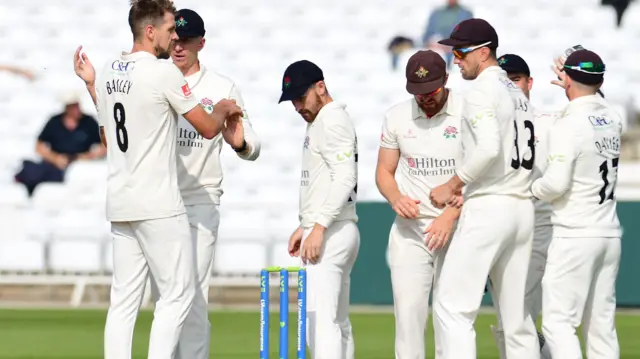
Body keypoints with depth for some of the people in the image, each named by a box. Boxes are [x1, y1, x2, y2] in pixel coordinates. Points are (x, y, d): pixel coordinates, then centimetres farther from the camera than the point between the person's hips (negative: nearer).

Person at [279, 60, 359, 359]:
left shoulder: (333, 120, -12)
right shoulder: (318, 122, 20)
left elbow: (345, 178, -22)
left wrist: (319, 227, -25)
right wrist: (304, 226, 22)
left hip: (330, 232, -11)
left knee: (320, 319, -16)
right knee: (337, 321, 11)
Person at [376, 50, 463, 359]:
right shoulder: (397, 117, 5)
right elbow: (384, 172, 13)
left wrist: (451, 215, -18)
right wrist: (396, 199, -9)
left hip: (455, 228, -2)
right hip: (410, 230, 2)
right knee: (408, 309, -7)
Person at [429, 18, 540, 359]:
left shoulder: (481, 90, -9)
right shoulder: (517, 93, 19)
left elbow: (488, 148, -24)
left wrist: (452, 186, -13)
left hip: (488, 207, -9)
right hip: (522, 208, 9)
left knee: (452, 307, -9)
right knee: (517, 317, 10)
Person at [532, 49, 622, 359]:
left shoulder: (567, 126, -14)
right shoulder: (613, 119, 8)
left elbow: (556, 183, -19)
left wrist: (533, 188, 0)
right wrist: (575, 90, 39)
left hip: (576, 235, -7)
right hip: (610, 234, 7)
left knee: (558, 322, -7)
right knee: (601, 324, 9)